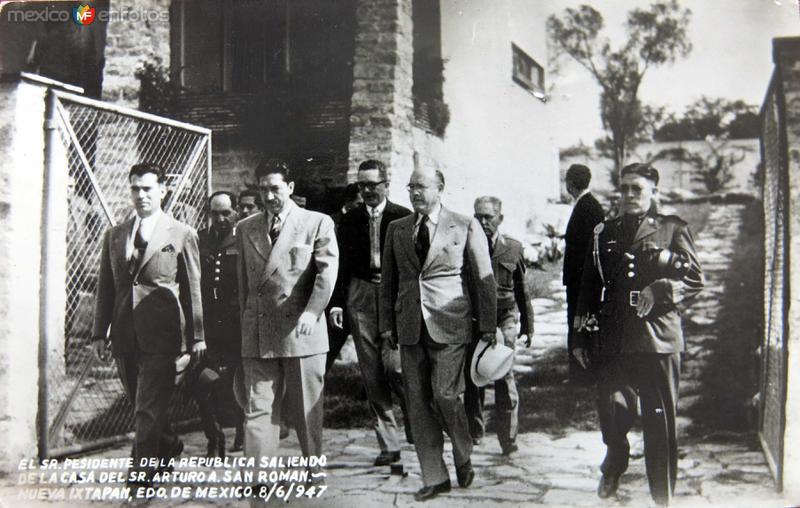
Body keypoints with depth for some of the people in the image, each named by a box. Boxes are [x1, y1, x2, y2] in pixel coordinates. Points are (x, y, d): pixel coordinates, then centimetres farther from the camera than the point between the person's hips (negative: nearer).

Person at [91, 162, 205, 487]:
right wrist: (100, 332, 7)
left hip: (161, 335, -4)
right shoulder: (114, 235, 13)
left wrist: (196, 336, 0)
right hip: (125, 335, 5)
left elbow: (192, 289, 1)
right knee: (141, 404, 15)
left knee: (148, 408, -5)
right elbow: (105, 287, 13)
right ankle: (168, 446, 37)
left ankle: (142, 470, 4)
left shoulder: (182, 235, 1)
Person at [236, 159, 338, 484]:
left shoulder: (318, 223, 2)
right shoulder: (245, 228, 14)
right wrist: (246, 320, 11)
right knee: (258, 408, -1)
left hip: (301, 330, -3)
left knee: (306, 408, 6)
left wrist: (312, 312, -19)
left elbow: (327, 271, -7)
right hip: (257, 333, 3)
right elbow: (243, 279, 17)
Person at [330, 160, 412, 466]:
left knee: (395, 366, -14)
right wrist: (337, 302, 1)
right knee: (372, 375, 3)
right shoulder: (350, 220, 10)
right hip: (360, 296, 3)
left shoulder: (404, 217, 2)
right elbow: (343, 264, 9)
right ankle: (388, 445, 12)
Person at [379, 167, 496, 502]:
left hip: (448, 324, -4)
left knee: (445, 395, -9)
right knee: (418, 402, 4)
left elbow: (483, 277, 1)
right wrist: (386, 322, 10)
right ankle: (434, 477, 15)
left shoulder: (465, 226, 1)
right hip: (410, 326, 4)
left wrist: (487, 324, -1)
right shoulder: (396, 229, 12)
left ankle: (464, 458, 20)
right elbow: (388, 279, 15)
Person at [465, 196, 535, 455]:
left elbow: (522, 290, 11)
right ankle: (474, 433, 22)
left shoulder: (513, 248, 4)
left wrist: (527, 326, 11)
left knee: (505, 379, -6)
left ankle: (508, 438, 4)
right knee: (472, 378, 5)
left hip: (504, 319, -1)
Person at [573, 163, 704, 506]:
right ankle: (613, 469, 33)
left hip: (657, 339, -2)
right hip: (610, 342, 2)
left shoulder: (672, 229, 7)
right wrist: (582, 337, 11)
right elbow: (588, 287, 15)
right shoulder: (604, 233, 15)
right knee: (612, 412, 3)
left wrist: (660, 290, -15)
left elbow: (695, 279, 3)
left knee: (660, 420, 1)